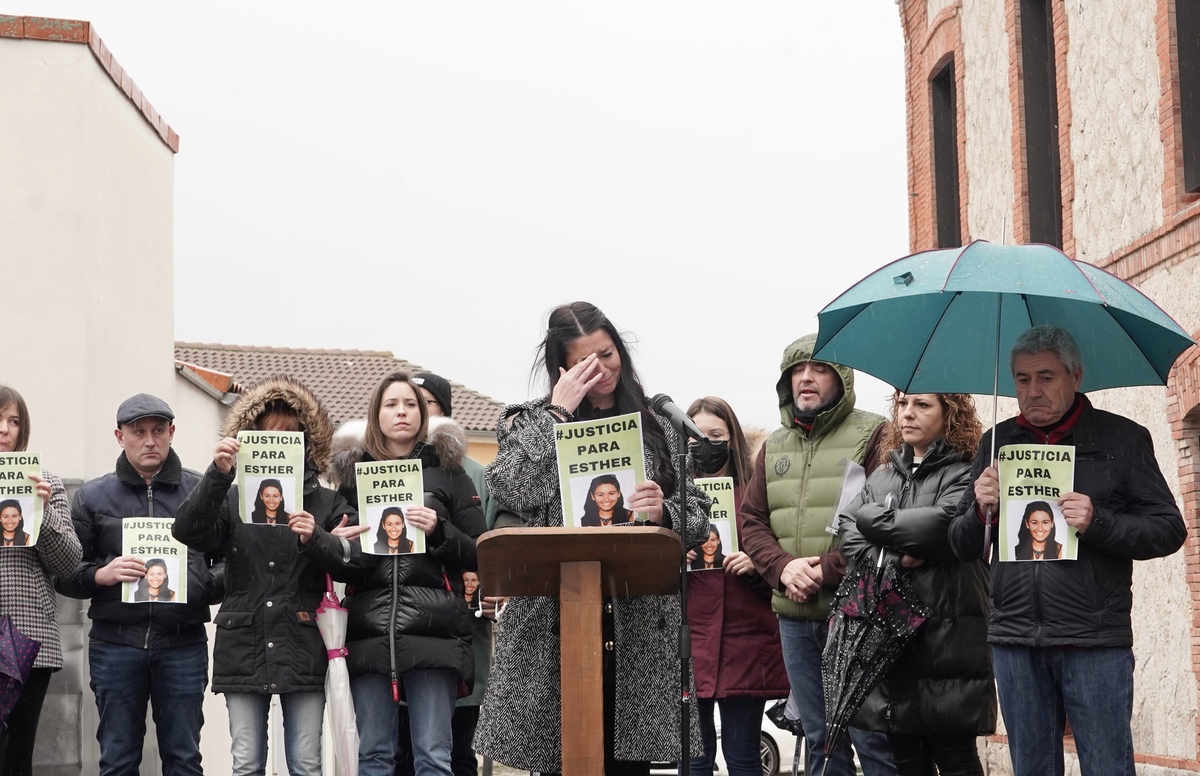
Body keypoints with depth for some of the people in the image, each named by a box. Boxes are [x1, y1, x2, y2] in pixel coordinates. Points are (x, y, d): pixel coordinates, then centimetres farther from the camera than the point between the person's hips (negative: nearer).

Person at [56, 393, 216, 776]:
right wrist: (101, 574, -13)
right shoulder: (93, 497, 8)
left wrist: (207, 584, -13)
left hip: (183, 645, 0)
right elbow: (63, 573, 6)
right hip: (116, 642, 0)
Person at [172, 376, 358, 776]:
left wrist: (317, 540, -18)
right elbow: (188, 533, -9)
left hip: (304, 650, 0)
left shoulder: (326, 502, 8)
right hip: (245, 649, 1)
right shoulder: (233, 498, 9)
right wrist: (217, 474, -21)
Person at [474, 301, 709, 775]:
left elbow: (698, 514, 12)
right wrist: (558, 411, -5)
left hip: (638, 626, 1)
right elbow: (511, 491, -9)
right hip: (554, 620, -1)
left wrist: (663, 512, -11)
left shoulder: (655, 427, 14)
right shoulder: (532, 422, 11)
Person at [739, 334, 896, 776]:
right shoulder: (774, 446, 16)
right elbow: (751, 519, 12)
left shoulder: (872, 435, -3)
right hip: (794, 615, 6)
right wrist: (783, 567, -7)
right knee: (819, 739, 12)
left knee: (872, 739, -5)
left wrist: (827, 570, -17)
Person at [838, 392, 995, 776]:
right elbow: (848, 533, 5)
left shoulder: (964, 474, -1)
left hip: (947, 638, -5)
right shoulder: (882, 476, 18)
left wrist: (874, 518, -4)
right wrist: (892, 559, -13)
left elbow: (942, 525, -18)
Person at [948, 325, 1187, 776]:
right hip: (1015, 641, 3)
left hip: (1095, 640, -3)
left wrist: (1097, 523, -16)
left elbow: (1170, 530, -1)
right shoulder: (998, 443, 13)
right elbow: (962, 547, 15)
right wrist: (981, 511, -7)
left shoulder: (1122, 438, 3)